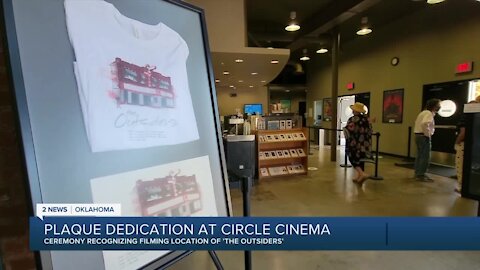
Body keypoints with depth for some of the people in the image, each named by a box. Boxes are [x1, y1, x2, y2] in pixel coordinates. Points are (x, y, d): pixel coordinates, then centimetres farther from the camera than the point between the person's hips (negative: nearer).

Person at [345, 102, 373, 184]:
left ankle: (363, 174, -12)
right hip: (365, 143, 6)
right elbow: (370, 131, 10)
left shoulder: (352, 119, -13)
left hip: (355, 143, -6)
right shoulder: (367, 119, 6)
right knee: (361, 159, 16)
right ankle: (359, 176, 21)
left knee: (353, 159, 5)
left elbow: (348, 131, -14)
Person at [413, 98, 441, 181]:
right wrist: (427, 134, -21)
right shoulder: (429, 113, -13)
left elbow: (419, 123, 25)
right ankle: (420, 175, 0)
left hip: (418, 135, 10)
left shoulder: (424, 112, 17)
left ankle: (417, 173, 22)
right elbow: (425, 123, -30)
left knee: (420, 156, 15)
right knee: (425, 157, -4)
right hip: (424, 137, -10)